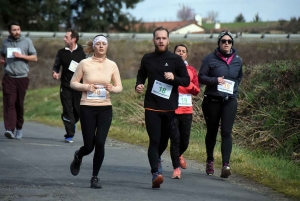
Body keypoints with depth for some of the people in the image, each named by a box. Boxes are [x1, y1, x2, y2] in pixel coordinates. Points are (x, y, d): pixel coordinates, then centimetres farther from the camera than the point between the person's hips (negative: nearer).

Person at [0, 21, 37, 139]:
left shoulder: (27, 41, 3)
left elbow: (34, 58, 3)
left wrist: (21, 56, -11)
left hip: (22, 77, 0)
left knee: (19, 104, 6)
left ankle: (19, 128, 23)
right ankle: (10, 129, -21)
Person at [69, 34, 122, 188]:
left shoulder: (112, 65, 2)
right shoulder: (84, 63, -3)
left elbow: (119, 87, 8)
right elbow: (73, 83, 3)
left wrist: (113, 88, -15)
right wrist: (85, 86, -15)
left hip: (105, 108, 1)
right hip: (87, 108, -1)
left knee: (100, 143, -10)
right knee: (89, 146, 0)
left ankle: (95, 177, 6)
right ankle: (78, 157, 39)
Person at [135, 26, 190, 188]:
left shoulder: (176, 59, 0)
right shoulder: (147, 59, 5)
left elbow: (186, 81, 2)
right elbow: (141, 76, 20)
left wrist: (174, 78, -17)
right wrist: (139, 85, -2)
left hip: (170, 108, 1)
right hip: (152, 107, -1)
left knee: (164, 140, 15)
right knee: (154, 140, -12)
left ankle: (156, 158, 46)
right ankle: (156, 173, -17)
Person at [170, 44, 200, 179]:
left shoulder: (191, 70, 10)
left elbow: (196, 91, 8)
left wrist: (187, 82, -7)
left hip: (187, 110, 3)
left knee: (185, 140, 9)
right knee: (175, 139, -8)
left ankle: (179, 155, 42)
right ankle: (176, 169, 1)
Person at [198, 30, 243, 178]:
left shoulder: (237, 60, 7)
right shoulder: (210, 59, -4)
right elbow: (201, 77, -4)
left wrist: (234, 86, 7)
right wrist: (215, 80, -19)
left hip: (230, 101, 1)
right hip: (212, 101, -1)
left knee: (226, 132, -11)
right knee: (212, 132, 11)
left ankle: (225, 165, -19)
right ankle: (210, 161, 29)